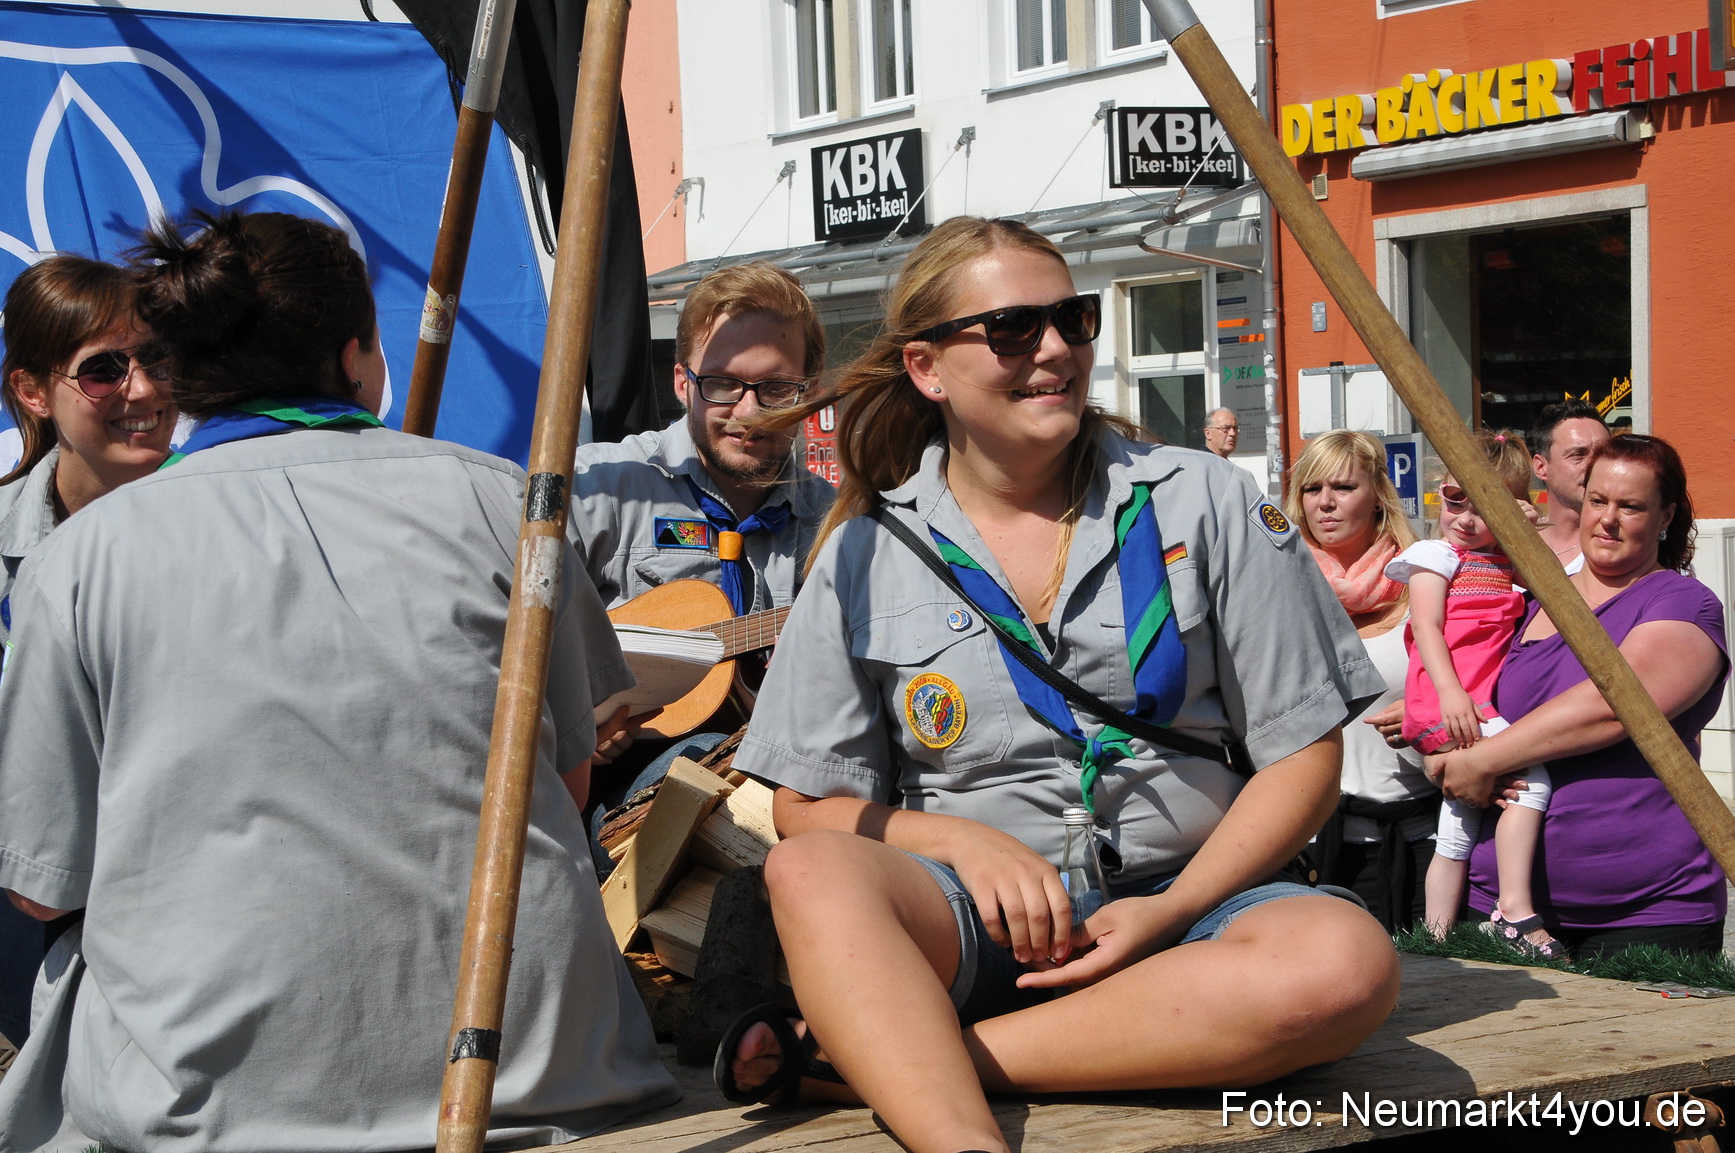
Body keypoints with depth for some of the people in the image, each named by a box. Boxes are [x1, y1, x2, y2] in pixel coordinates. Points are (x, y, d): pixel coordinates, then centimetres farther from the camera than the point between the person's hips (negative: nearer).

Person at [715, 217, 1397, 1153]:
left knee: (1347, 963, -34)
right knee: (812, 875, -31)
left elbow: (1303, 755, 2)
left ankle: (865, 1052, -31)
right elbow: (807, 807, 5)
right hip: (974, 916, 0)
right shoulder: (866, 555, 5)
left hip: (1186, 897, 1)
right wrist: (969, 844, -13)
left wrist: (1169, 913, -12)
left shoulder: (1202, 503, 3)